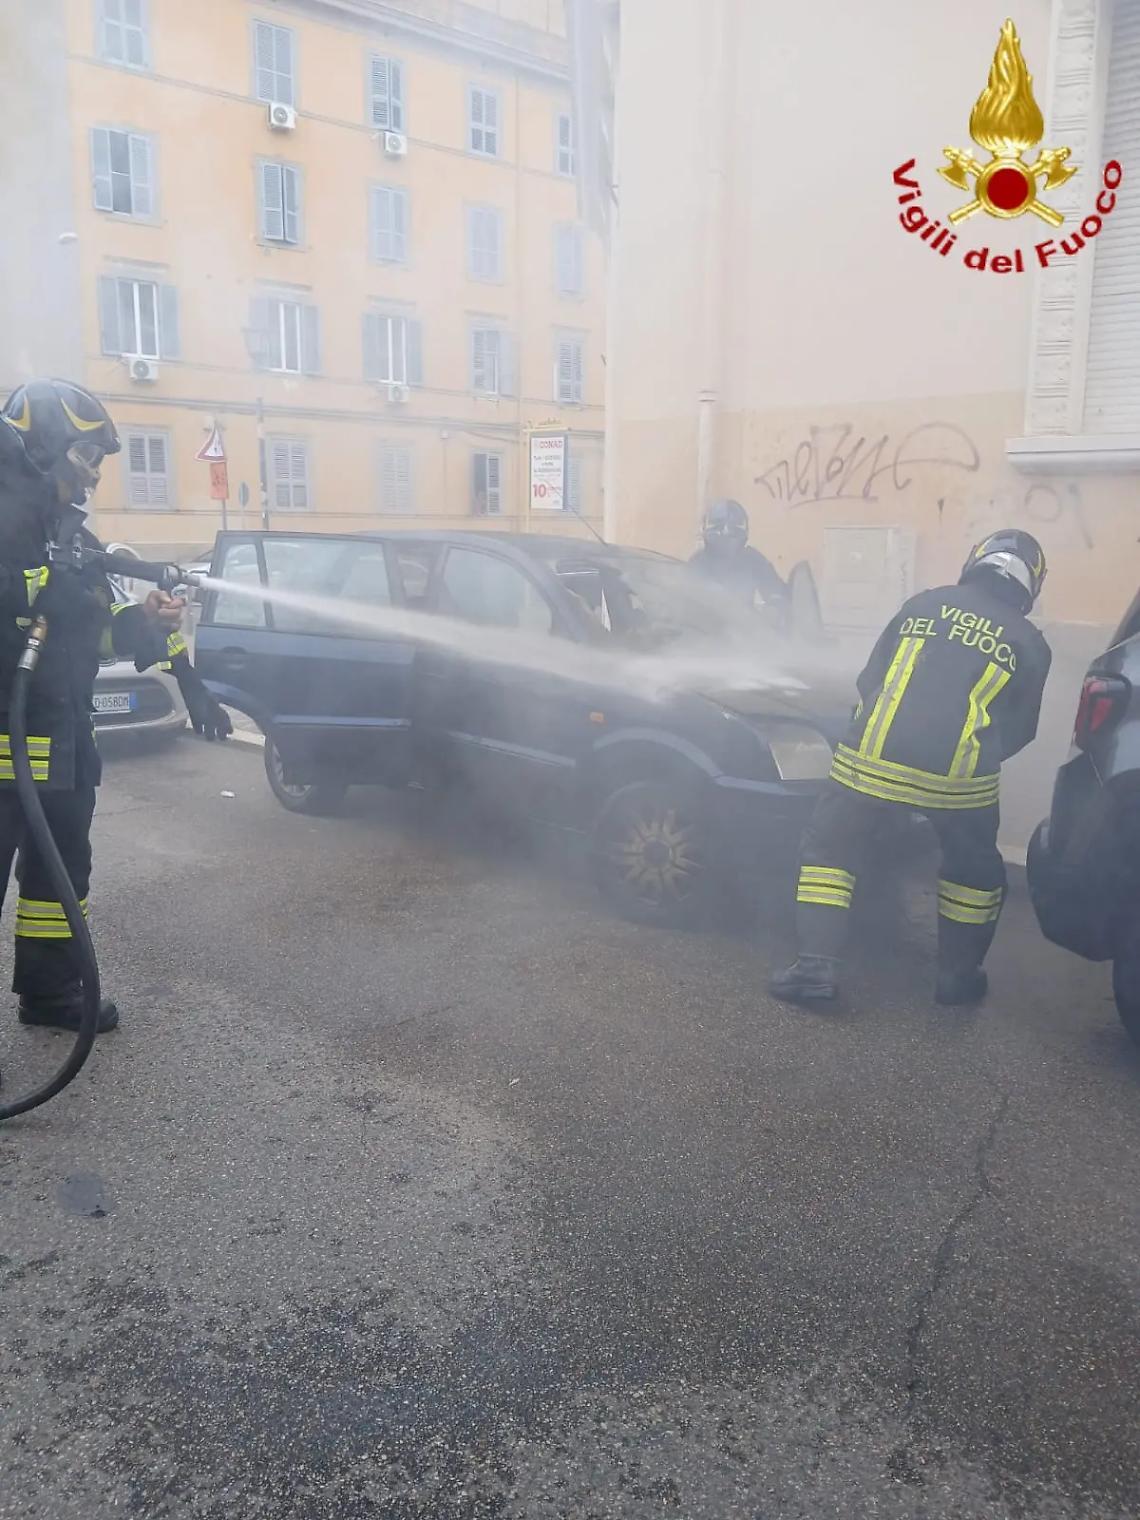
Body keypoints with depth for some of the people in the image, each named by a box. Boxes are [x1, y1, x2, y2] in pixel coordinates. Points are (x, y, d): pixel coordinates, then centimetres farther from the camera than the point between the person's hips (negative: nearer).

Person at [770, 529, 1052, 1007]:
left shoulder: (924, 604, 15)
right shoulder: (1030, 644, 13)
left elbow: (869, 681, 17)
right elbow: (1019, 730, 17)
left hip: (872, 757, 0)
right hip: (958, 775, 0)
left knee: (828, 849, 14)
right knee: (975, 871, 24)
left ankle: (815, 964, 4)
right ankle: (958, 975, 30)